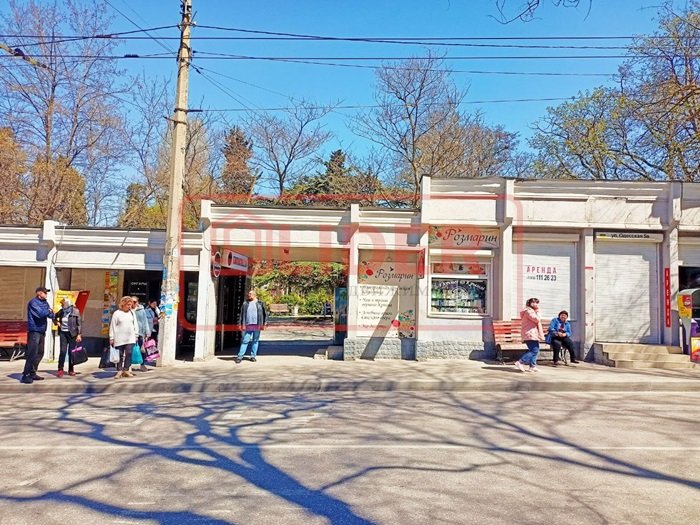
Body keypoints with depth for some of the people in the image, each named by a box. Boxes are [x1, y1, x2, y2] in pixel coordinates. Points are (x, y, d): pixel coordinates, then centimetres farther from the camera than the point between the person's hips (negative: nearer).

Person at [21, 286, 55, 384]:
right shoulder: (33, 302, -10)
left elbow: (51, 315, 9)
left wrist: (50, 312, -12)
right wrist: (48, 311, -3)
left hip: (42, 331, 8)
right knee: (32, 353, -13)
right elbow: (40, 313, -22)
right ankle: (25, 375, -11)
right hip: (34, 331, -8)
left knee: (40, 353, 12)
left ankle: (32, 373, 20)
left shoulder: (45, 302, 14)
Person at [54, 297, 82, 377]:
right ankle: (60, 369, 0)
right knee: (63, 351, -6)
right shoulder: (61, 311, 4)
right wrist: (57, 322, 2)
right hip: (63, 333, 2)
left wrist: (79, 335, -11)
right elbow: (54, 318, 23)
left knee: (71, 352, 3)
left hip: (72, 334, -2)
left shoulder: (75, 311, -6)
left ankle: (71, 370, 12)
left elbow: (78, 324, -6)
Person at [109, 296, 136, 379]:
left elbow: (135, 325, 14)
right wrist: (111, 338, -4)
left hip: (130, 338, 3)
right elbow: (112, 326, -2)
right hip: (119, 339, -2)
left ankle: (126, 370, 4)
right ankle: (119, 371, 11)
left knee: (129, 354, -4)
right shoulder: (117, 313, -3)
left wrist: (135, 335, 11)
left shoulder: (132, 313, 9)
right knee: (120, 355, 4)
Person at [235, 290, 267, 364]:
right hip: (248, 326, 0)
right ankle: (240, 356, -1)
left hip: (257, 325, 0)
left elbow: (265, 314, 7)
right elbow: (242, 315, 9)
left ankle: (253, 356, 13)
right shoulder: (245, 304, 9)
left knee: (255, 341, 5)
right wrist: (242, 324, 1)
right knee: (245, 341, -2)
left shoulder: (260, 304, 6)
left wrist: (264, 323, 2)